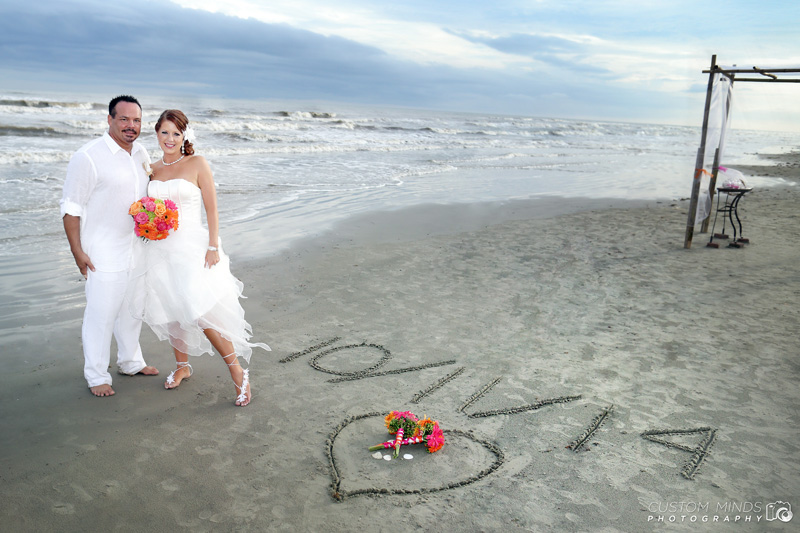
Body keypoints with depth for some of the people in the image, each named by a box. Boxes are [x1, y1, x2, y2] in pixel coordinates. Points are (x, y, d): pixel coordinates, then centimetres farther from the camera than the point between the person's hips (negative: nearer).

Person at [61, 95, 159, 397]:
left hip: (138, 248, 7)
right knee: (101, 313, -1)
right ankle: (96, 375, 16)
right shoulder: (88, 156, -14)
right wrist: (77, 251, -14)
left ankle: (130, 362, 35)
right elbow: (70, 207, -12)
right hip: (104, 253, -7)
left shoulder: (141, 154, 7)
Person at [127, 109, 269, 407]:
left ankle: (238, 373, -2)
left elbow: (211, 208, -5)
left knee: (202, 314, -15)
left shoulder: (197, 164, -2)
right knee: (170, 313, 11)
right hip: (160, 249, 5)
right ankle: (182, 366, 33)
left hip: (192, 247, -5)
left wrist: (213, 247, -12)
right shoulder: (152, 169, 11)